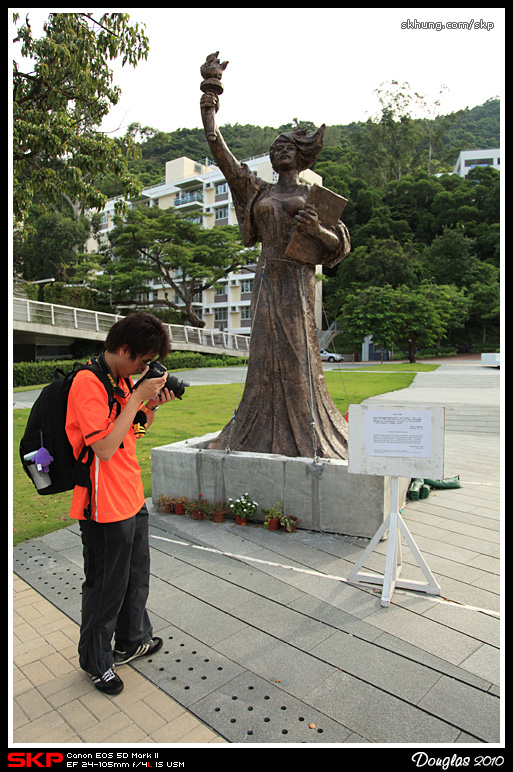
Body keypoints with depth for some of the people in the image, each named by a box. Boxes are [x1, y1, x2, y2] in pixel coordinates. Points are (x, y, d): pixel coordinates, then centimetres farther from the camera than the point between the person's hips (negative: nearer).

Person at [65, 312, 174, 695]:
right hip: (105, 506, -9)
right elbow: (105, 448, -28)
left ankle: (132, 641, 45)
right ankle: (96, 661, 34)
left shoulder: (123, 380, 7)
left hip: (132, 497, 9)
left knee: (137, 574, 23)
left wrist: (151, 405, -1)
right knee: (107, 586, 9)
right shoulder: (88, 383, -20)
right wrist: (138, 396, -25)